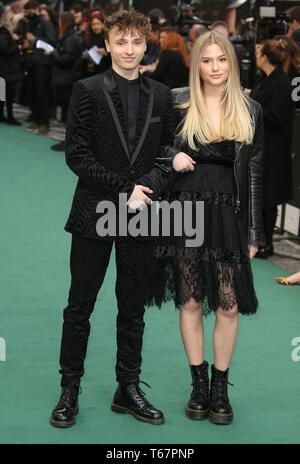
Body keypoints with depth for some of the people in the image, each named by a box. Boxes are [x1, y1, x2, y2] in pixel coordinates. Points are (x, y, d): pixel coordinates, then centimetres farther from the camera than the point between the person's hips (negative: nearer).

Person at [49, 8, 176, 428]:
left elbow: (167, 151, 10)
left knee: (134, 308, 10)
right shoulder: (88, 91, -2)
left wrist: (147, 186, -9)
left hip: (140, 218, 3)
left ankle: (129, 390, 20)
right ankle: (70, 391, 15)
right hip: (95, 214, -3)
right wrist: (125, 188, -13)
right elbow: (76, 154, -7)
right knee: (79, 306, 4)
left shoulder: (160, 96, 9)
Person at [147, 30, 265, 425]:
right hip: (187, 211, 0)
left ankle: (220, 389, 14)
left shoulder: (250, 112, 5)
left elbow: (254, 174, 6)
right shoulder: (178, 103, 1)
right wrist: (171, 155, -9)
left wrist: (254, 232, 4)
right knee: (190, 302, 5)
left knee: (229, 305, 0)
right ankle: (199, 384, 19)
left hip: (228, 215, 1)